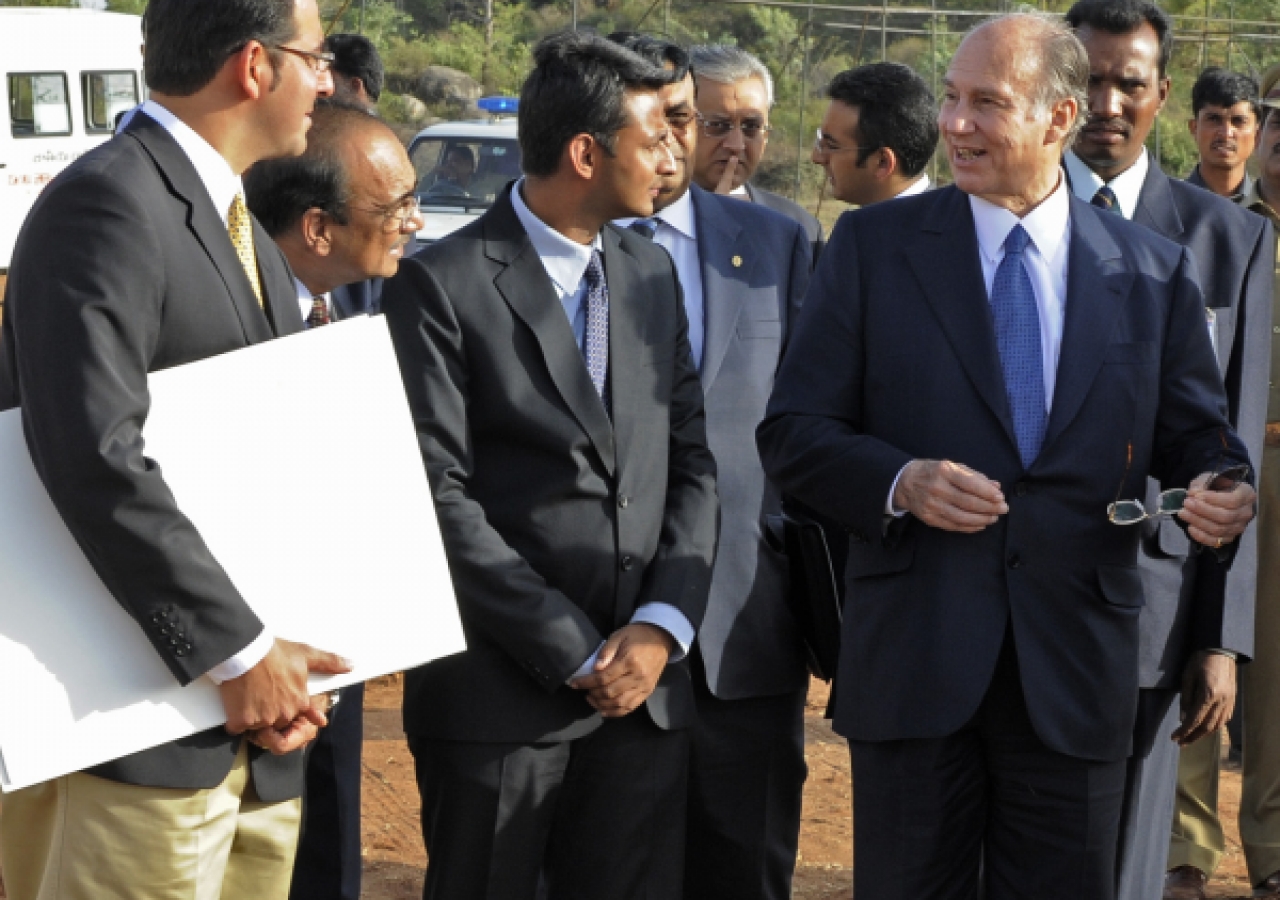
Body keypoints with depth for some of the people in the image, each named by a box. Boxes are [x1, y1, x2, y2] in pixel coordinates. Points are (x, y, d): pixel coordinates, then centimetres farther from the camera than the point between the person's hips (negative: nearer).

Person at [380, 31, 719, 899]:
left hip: (645, 684, 5)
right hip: (499, 695, -5)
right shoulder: (440, 285, -7)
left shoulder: (652, 273, 12)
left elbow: (692, 464, 10)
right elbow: (439, 497, -12)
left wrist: (663, 627, -4)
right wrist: (573, 655, -12)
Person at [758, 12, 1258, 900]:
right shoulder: (874, 245, 2)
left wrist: (1220, 493, -13)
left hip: (1076, 674, 1)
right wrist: (898, 482, -18)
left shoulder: (1158, 272, 6)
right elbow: (793, 431, 0)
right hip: (913, 659, -1)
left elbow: (1196, 437, 10)